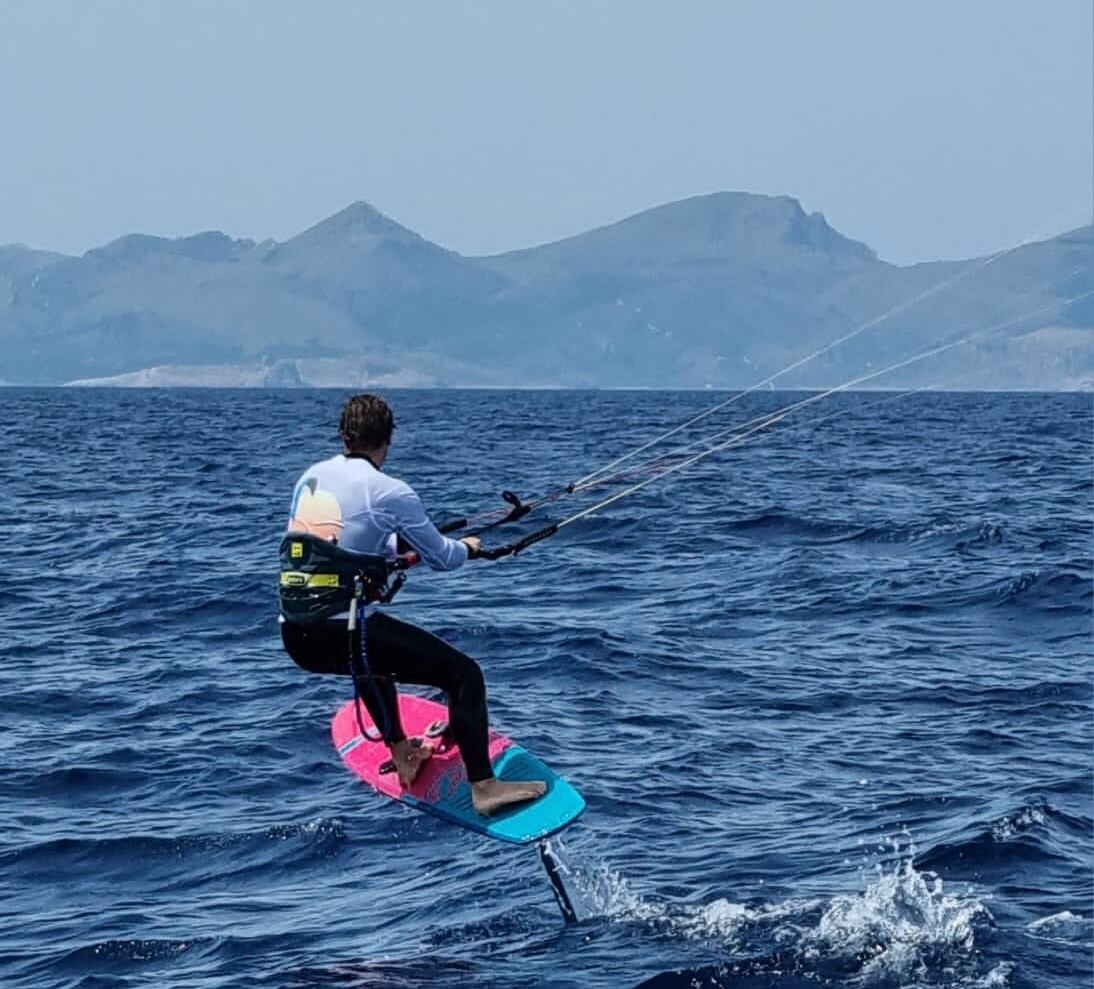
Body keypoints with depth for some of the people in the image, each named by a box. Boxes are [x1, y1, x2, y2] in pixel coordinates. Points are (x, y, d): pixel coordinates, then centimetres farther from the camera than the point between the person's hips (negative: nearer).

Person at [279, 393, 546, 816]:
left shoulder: (309, 478, 12)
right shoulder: (390, 492, -7)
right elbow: (441, 557, 3)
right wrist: (467, 547, 26)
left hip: (295, 635, 7)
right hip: (342, 632, -7)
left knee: (373, 654, 40)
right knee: (464, 674, 0)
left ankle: (401, 753, 44)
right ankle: (484, 787, -7)